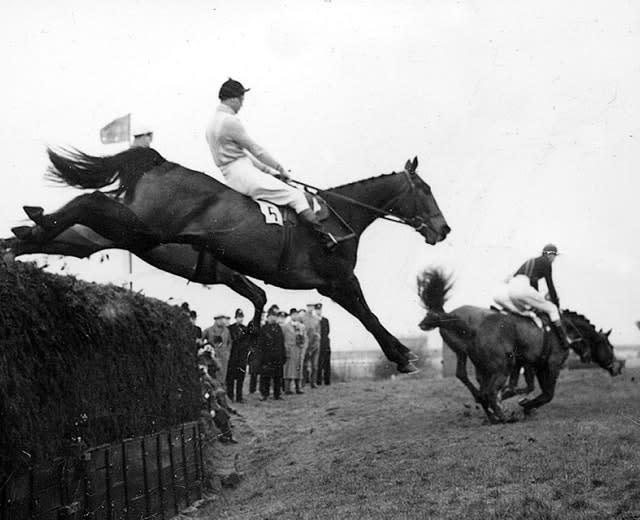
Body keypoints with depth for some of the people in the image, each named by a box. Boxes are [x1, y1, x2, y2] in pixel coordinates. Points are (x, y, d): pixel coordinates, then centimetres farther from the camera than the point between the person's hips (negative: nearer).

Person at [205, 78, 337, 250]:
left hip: (231, 176, 11)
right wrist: (279, 168, 2)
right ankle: (325, 236, -15)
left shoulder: (213, 122, 16)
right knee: (296, 196, -10)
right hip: (241, 173, -11)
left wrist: (266, 169, 18)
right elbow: (254, 149, -10)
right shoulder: (230, 121, -15)